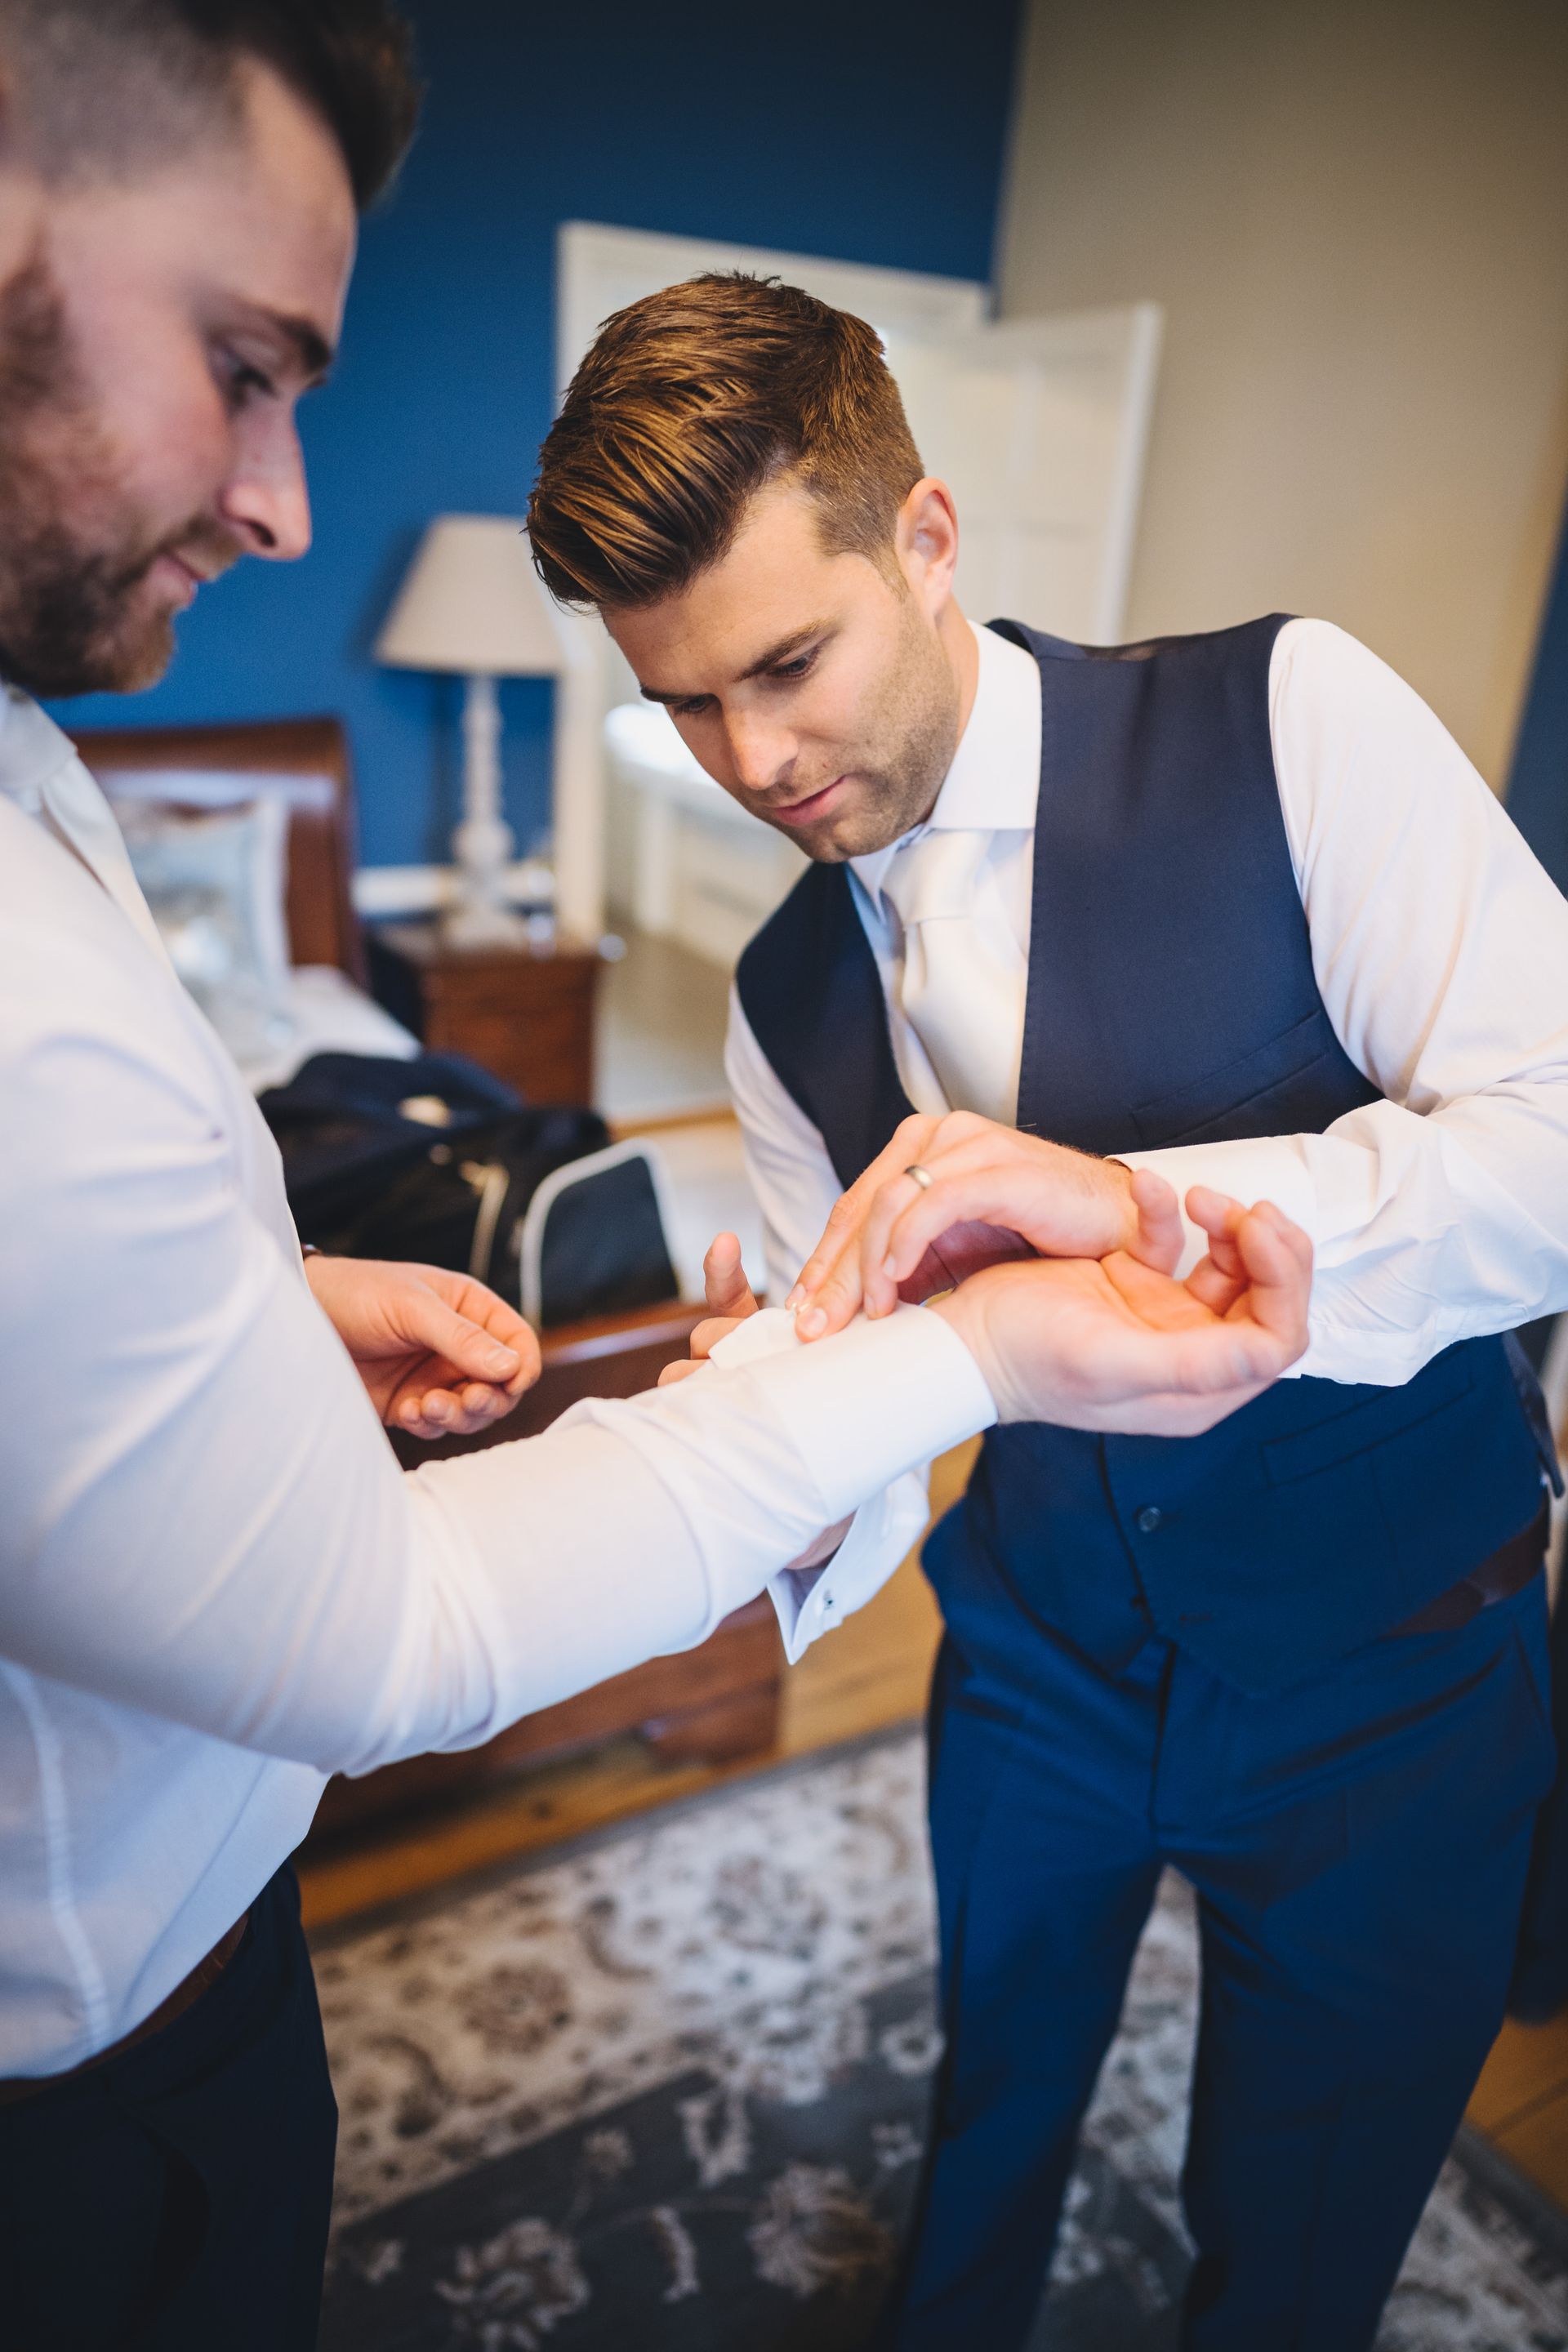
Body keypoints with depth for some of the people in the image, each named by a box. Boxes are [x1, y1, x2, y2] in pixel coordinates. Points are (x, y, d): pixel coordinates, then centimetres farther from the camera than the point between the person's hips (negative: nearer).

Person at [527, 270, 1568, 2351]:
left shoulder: (1285, 724, -17)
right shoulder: (785, 997, -3)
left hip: (1380, 1681, -3)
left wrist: (1140, 1198, -38)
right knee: (997, 2097, 29)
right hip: (1041, 1653, 4)